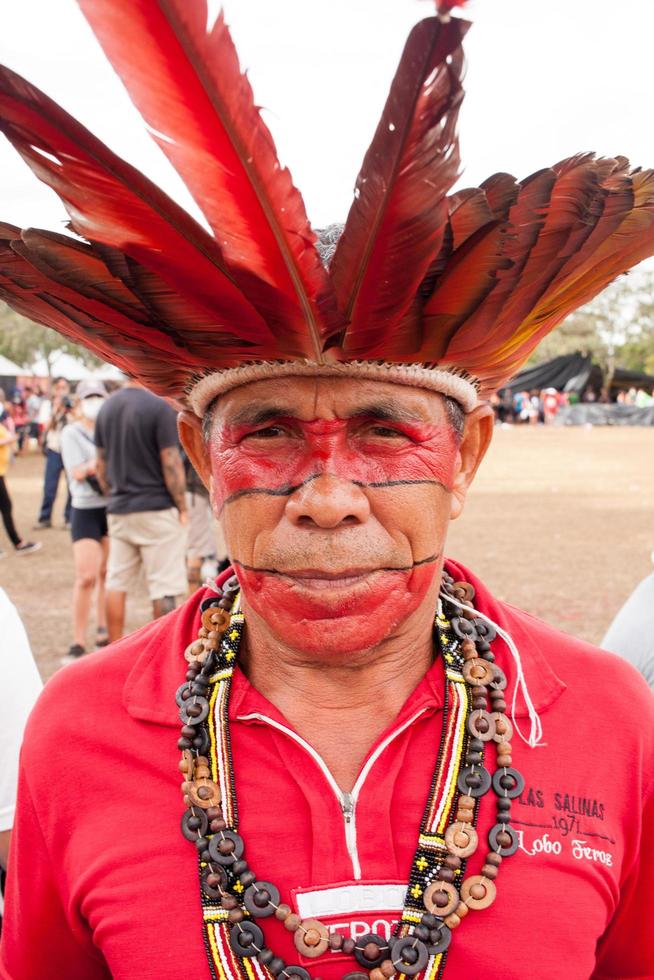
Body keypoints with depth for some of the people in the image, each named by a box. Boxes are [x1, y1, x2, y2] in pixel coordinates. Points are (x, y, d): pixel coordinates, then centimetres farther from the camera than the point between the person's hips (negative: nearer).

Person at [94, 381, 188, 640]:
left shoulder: (107, 407, 6)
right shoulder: (159, 407, -14)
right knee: (163, 588, 2)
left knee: (116, 583, 12)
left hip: (118, 510, 7)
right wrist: (182, 507, -5)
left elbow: (101, 463, 11)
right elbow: (171, 464, -14)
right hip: (157, 509, -6)